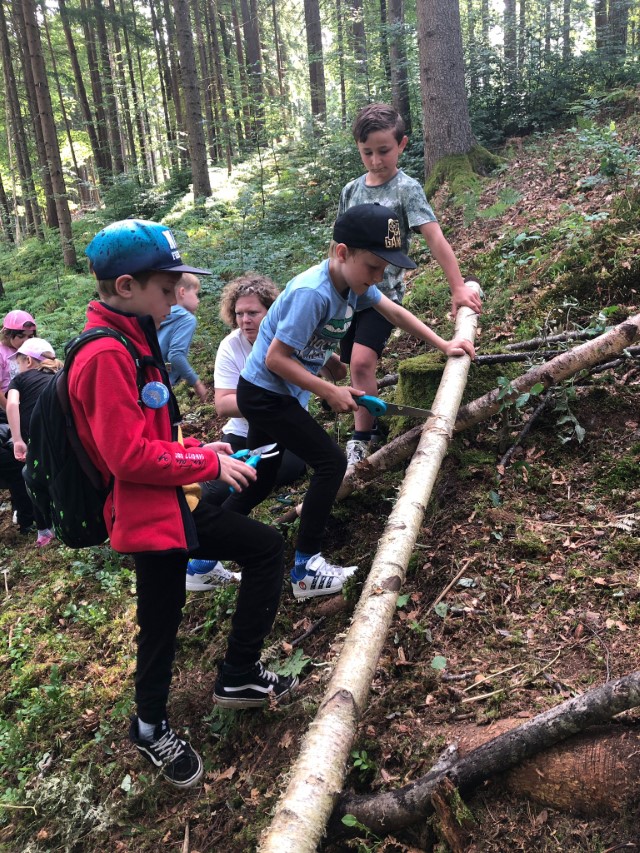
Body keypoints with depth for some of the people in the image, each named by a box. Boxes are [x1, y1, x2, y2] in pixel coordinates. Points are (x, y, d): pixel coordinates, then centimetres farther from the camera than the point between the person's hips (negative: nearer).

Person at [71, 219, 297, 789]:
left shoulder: (131, 341, 8)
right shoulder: (107, 355, -23)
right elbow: (130, 456, -26)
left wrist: (198, 448, 4)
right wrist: (209, 464, -17)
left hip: (174, 502, 10)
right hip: (148, 514, -10)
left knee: (266, 548, 15)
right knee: (160, 626, 9)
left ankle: (239, 677, 26)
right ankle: (151, 729, 38)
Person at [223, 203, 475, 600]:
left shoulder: (354, 281, -2)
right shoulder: (312, 293, -29)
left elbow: (395, 311, 13)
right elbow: (276, 359, -27)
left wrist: (444, 345, 13)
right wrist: (330, 392, -22)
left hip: (274, 394, 9)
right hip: (264, 393, -9)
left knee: (261, 482, 16)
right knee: (331, 462, -8)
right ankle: (307, 570, 3)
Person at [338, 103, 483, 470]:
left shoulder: (407, 189, -7)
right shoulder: (352, 190, 8)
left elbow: (436, 239, -13)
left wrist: (458, 287, -17)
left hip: (384, 292, -6)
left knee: (362, 360, -22)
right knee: (356, 364, 10)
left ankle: (361, 440, -10)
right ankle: (372, 423, 32)